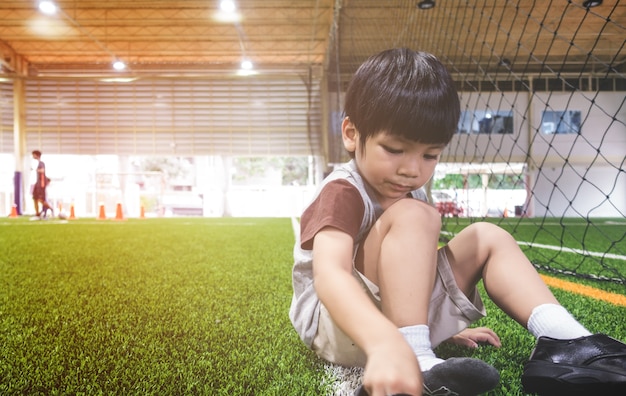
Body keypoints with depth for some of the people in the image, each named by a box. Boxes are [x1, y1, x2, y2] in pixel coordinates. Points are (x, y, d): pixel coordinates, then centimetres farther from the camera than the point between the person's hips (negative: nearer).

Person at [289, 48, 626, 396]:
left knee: (487, 237, 2)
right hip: (339, 327, -8)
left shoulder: (409, 192, 8)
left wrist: (447, 328, 20)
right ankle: (419, 366, -34)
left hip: (406, 316, 8)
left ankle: (565, 342, -11)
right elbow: (329, 275, -39)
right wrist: (384, 343, -56)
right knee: (413, 216, -28)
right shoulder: (342, 194, -20)